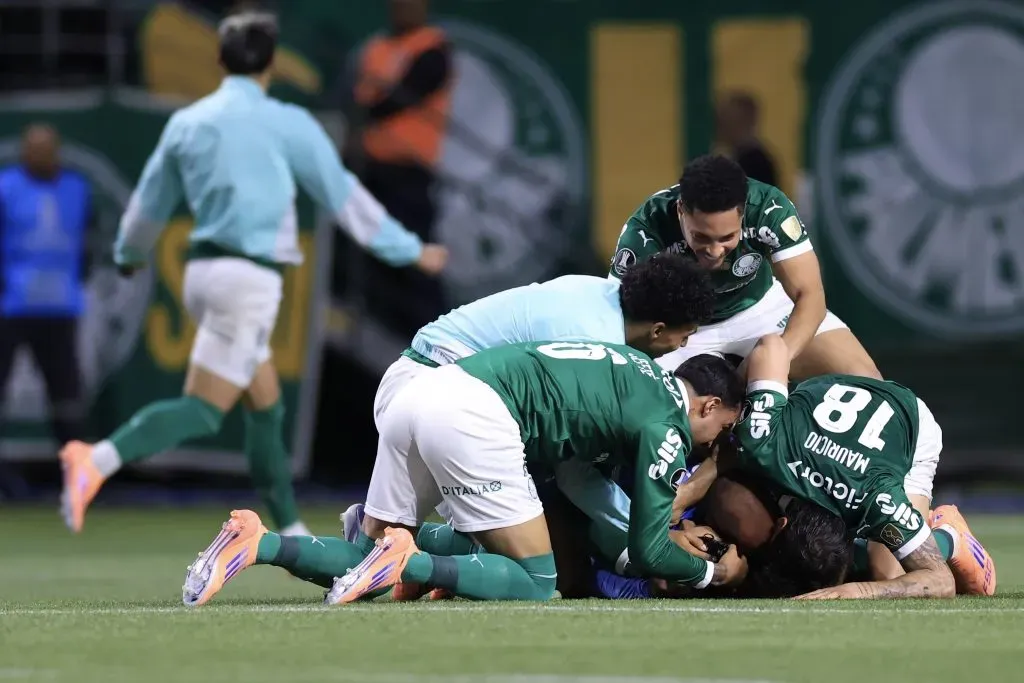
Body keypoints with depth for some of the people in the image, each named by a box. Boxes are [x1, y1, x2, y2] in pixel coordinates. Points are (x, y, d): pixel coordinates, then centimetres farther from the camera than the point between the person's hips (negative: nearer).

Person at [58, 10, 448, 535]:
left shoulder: (186, 122, 9)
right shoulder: (286, 124, -6)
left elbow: (149, 202, 21)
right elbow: (343, 196, 0)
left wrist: (129, 254, 42)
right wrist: (410, 250, 11)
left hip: (205, 270, 7)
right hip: (249, 279, -7)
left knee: (266, 408, 17)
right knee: (201, 412, -11)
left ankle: (291, 532, 20)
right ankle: (98, 460, -30)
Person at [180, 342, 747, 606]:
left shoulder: (644, 375, 29)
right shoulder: (668, 423, 5)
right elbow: (649, 551, 6)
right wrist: (714, 572, 23)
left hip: (422, 394, 8)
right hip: (472, 416, -8)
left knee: (369, 559, 16)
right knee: (536, 583, 0)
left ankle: (257, 544, -8)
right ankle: (408, 562, -22)